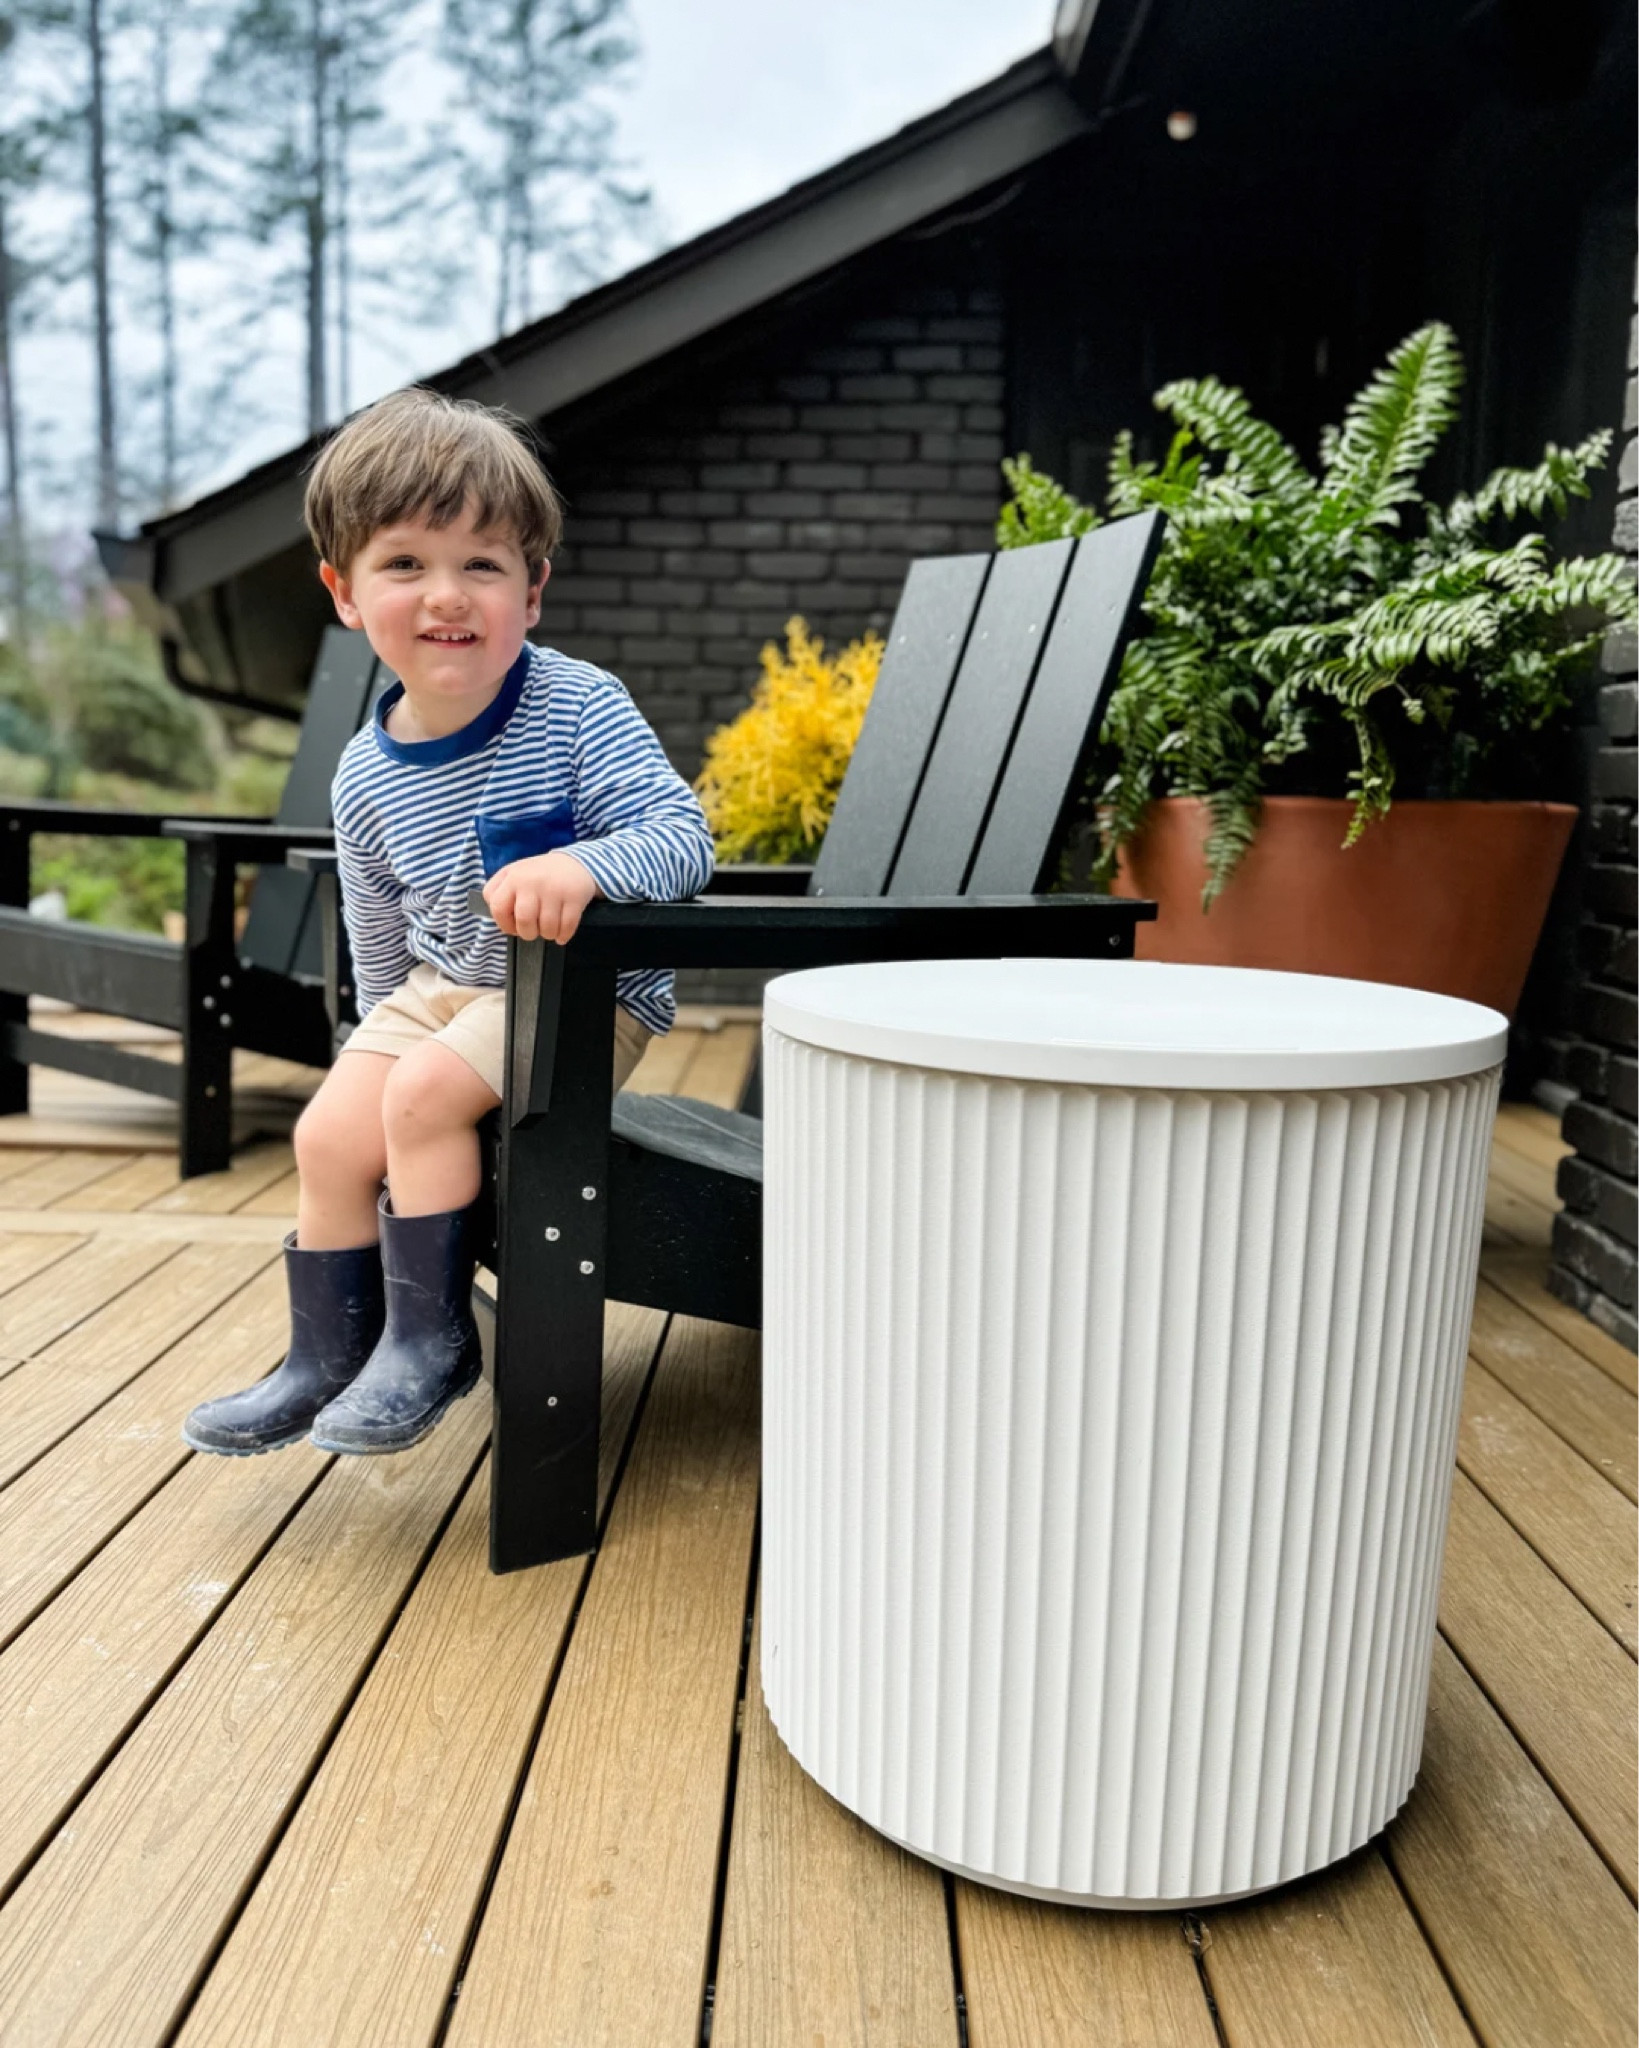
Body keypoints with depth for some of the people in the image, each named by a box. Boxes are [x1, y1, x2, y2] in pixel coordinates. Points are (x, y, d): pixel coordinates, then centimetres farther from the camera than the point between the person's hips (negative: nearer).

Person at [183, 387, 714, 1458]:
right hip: (440, 986, 6)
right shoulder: (366, 777, -1)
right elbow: (381, 945, 12)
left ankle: (431, 1338, -5)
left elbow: (685, 837, -26)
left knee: (425, 1090, -23)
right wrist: (383, 1036, 18)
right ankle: (326, 1357, 14)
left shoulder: (578, 708, -17)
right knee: (333, 1129, -6)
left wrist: (584, 865, -45)